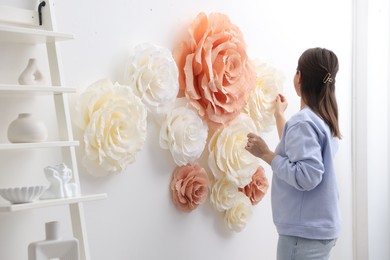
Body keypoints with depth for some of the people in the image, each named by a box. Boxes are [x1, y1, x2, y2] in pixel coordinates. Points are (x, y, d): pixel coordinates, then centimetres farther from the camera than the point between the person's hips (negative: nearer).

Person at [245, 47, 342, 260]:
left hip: (304, 232, -9)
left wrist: (266, 154, -19)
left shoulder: (303, 122, -19)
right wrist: (279, 115, 27)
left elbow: (306, 177, -26)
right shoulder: (324, 118, 7)